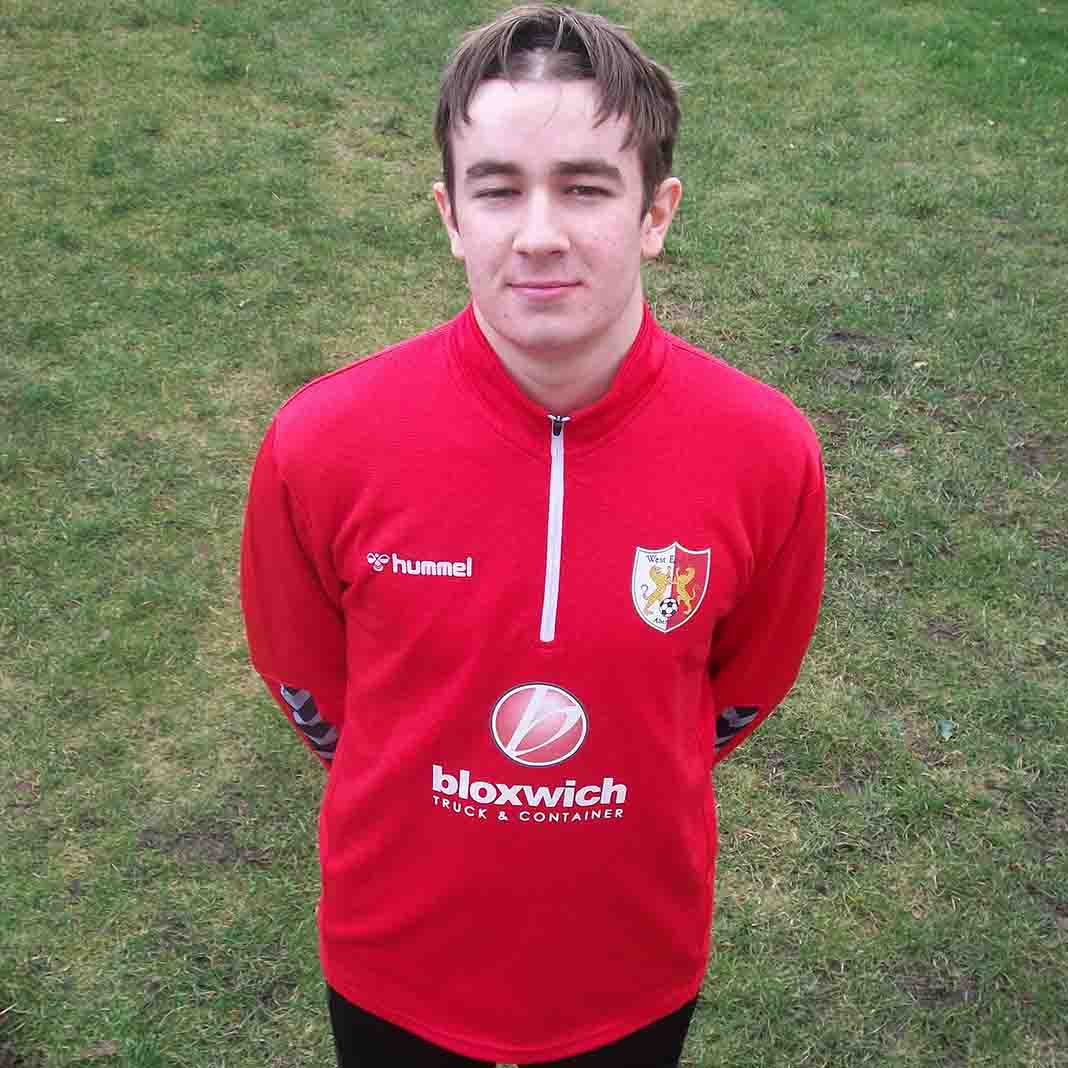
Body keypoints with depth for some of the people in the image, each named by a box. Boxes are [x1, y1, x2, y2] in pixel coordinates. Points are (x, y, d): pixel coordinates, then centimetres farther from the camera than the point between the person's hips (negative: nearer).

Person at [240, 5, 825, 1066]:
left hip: (638, 962, 1)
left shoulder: (769, 452, -22)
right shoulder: (319, 444, -23)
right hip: (397, 960, 0)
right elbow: (306, 681, -4)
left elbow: (742, 688, -3)